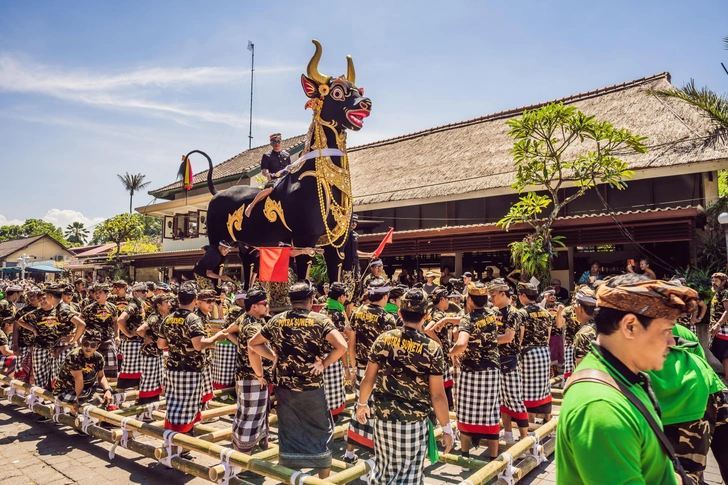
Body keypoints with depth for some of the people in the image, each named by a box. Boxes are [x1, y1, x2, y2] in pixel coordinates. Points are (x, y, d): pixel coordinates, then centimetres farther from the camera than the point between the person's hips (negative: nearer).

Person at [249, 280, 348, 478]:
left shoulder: (277, 320, -1)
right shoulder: (320, 320, -11)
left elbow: (253, 344, 7)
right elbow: (342, 346, -24)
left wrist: (274, 357, 7)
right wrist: (324, 363, -12)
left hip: (284, 387, 3)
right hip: (312, 388, -3)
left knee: (288, 434, 16)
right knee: (321, 433, 15)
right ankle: (324, 478, 25)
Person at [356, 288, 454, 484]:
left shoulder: (383, 339, -6)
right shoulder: (432, 349, -13)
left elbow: (369, 378, 2)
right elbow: (437, 395, -11)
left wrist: (362, 404, 19)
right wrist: (446, 429, 1)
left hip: (383, 418, 3)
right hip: (414, 421, -3)